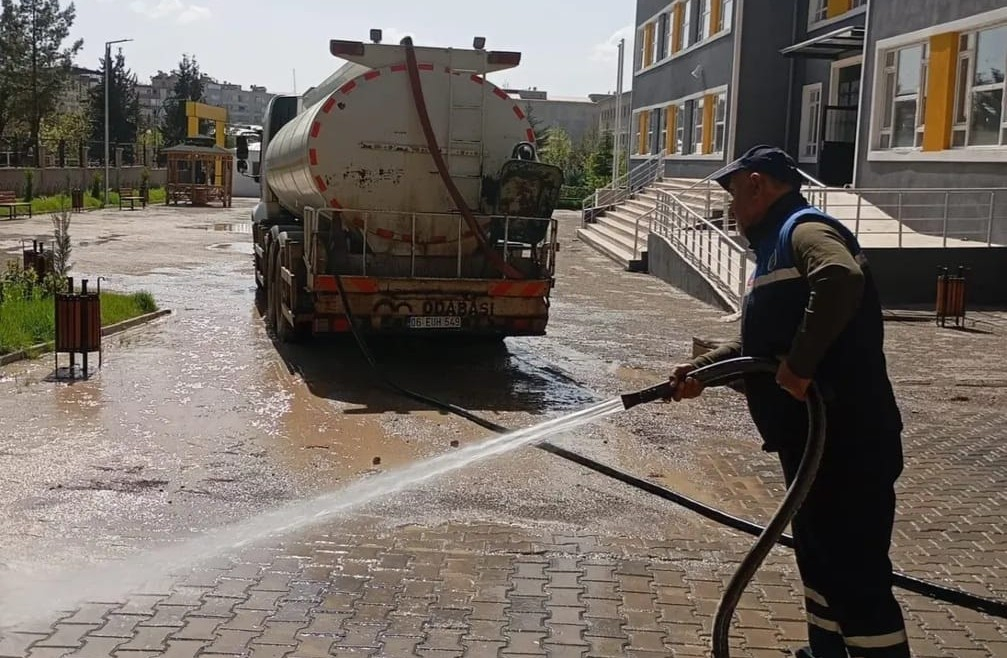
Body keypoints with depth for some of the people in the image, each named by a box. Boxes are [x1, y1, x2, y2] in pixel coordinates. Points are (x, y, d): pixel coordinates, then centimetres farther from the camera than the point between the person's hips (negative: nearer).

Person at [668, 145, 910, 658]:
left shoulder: (804, 231, -12)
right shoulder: (779, 244, 21)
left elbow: (842, 280, -35)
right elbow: (763, 345, 23)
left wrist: (800, 364, -31)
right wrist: (702, 369, 14)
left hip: (846, 440, -11)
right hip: (817, 437, 11)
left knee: (855, 572, -7)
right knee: (821, 556, 22)